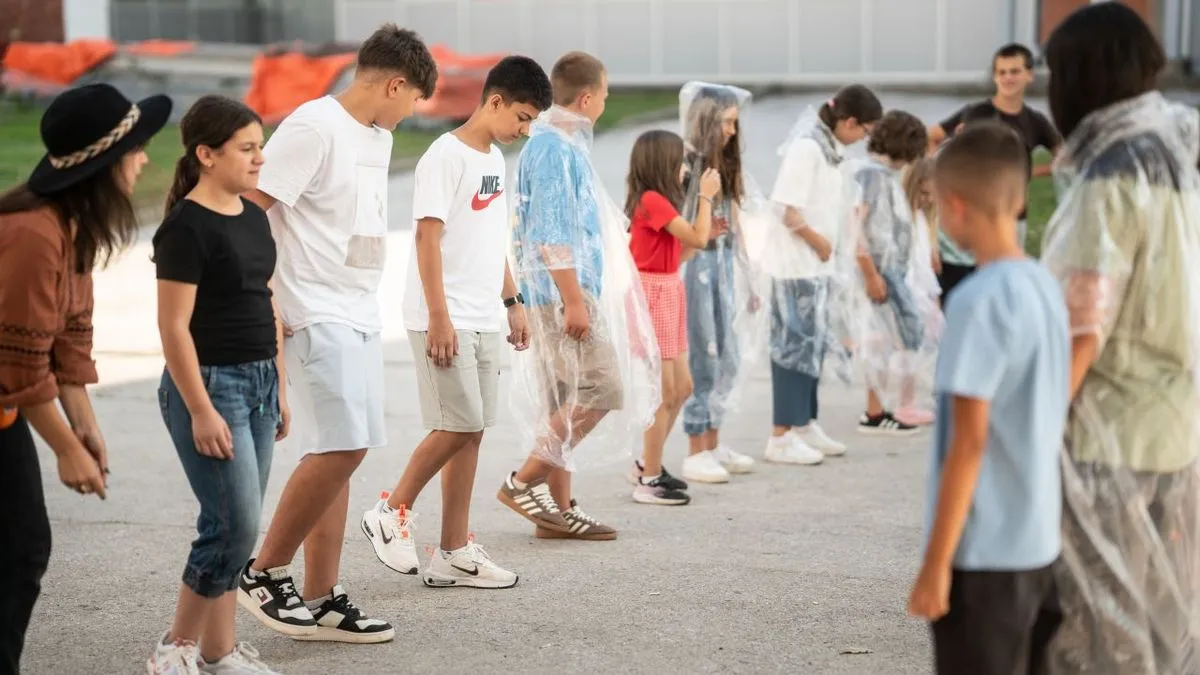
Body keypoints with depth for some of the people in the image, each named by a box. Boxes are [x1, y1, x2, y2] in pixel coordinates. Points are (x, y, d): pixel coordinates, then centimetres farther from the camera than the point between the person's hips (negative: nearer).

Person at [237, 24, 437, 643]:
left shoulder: (378, 138, 15)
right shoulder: (314, 127, -13)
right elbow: (246, 209, -17)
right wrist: (264, 304, -19)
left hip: (359, 315, 9)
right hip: (317, 314, -9)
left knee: (339, 453, 8)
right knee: (341, 447, -14)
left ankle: (320, 601, 13)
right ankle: (264, 573, 1)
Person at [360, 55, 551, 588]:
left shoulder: (494, 160, 16)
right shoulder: (447, 156, -11)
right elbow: (427, 237, -15)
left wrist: (512, 303, 20)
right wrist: (439, 317, -20)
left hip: (484, 321, 8)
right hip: (447, 320, -8)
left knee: (471, 431, 6)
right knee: (458, 426, -10)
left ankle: (454, 554, 9)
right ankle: (391, 513, 9)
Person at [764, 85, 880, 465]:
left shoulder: (830, 148, 11)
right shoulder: (806, 148, -17)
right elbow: (788, 211, -21)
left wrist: (828, 247, 6)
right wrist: (820, 242, -11)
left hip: (818, 266, 9)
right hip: (797, 265, -9)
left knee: (815, 344, 14)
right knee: (797, 344, -4)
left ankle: (804, 424, 25)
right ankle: (781, 438, 2)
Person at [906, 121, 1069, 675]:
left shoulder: (978, 301, -17)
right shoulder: (1046, 288, 6)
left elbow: (969, 442, -19)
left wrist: (935, 563, -14)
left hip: (984, 551, -8)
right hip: (1037, 543, 8)